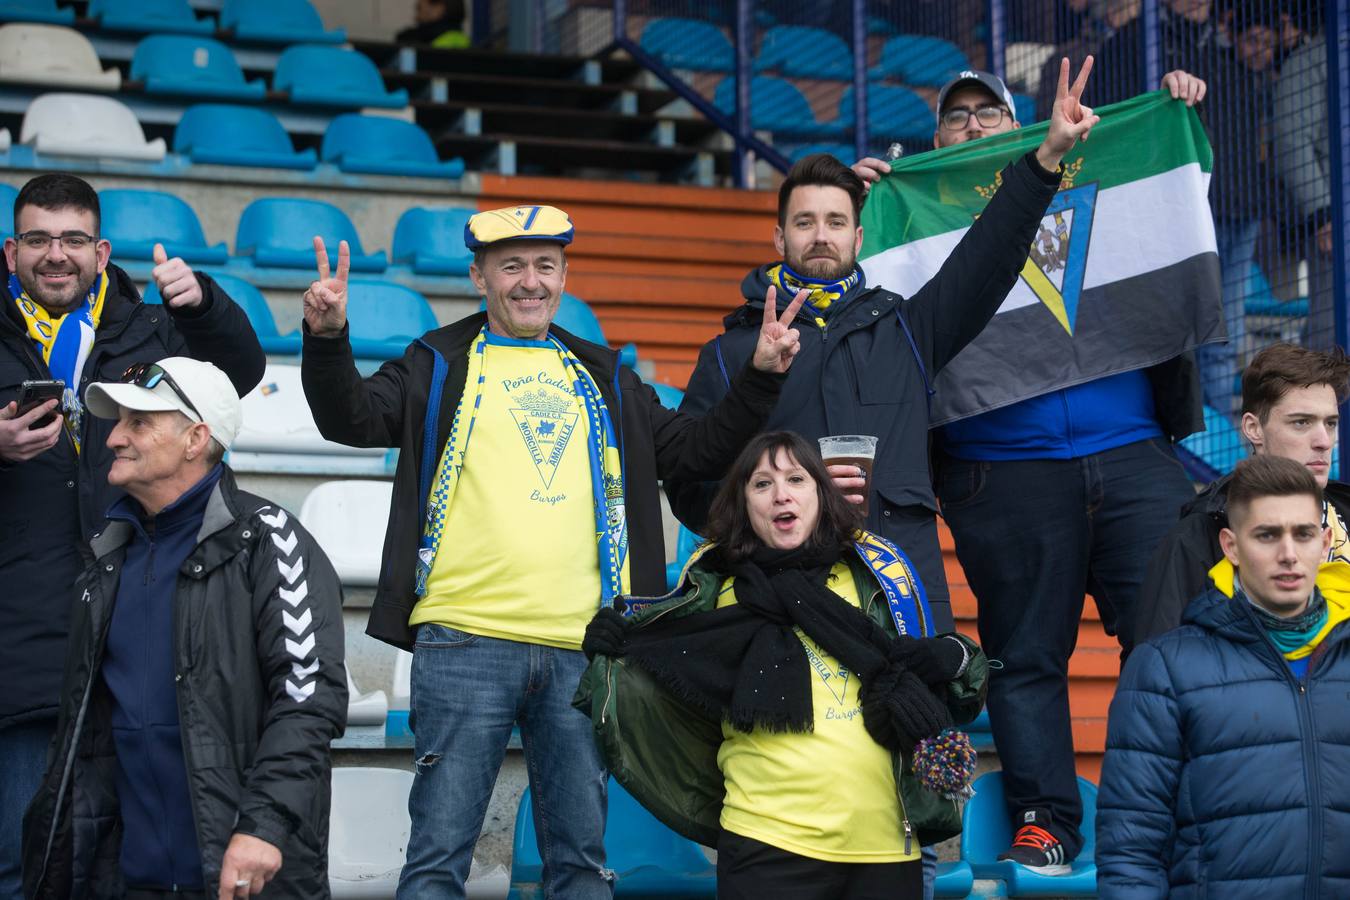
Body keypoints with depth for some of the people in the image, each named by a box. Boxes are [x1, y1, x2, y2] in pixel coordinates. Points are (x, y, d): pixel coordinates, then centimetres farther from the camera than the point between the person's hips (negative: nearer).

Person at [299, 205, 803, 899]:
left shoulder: (602, 378, 20)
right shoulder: (441, 365, 9)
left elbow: (693, 450, 21)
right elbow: (353, 418, -4)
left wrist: (760, 379, 8)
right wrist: (328, 341, -22)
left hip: (580, 648, 3)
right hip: (466, 642, -3)